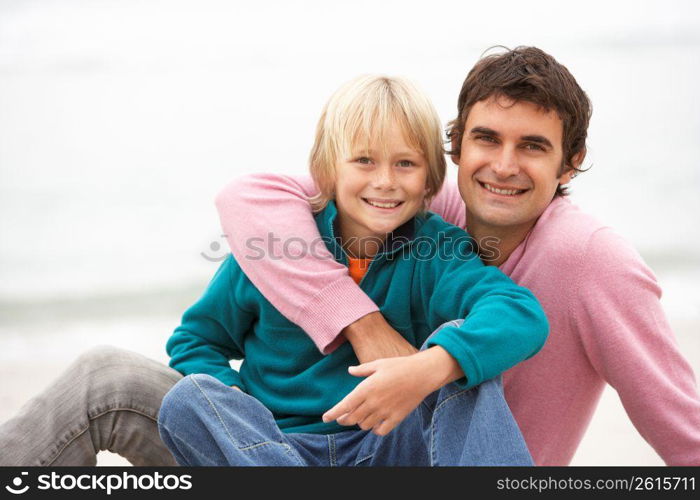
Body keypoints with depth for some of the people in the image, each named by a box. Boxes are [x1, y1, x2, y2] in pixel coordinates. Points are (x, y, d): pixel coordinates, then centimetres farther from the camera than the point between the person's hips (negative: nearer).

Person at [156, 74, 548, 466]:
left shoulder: (436, 251, -4)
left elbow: (523, 315, -23)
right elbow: (196, 340, 9)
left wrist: (431, 368, -42)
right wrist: (233, 410, -13)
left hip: (391, 445, -1)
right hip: (272, 443, 1)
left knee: (459, 340, -22)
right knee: (187, 399, -27)